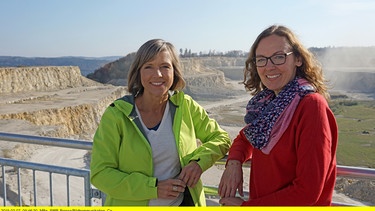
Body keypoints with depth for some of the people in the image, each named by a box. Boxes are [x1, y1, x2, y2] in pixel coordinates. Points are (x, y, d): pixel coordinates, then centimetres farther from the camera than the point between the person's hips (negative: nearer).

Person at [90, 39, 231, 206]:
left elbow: (221, 138, 2)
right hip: (132, 204, -2)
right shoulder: (116, 115, -14)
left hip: (183, 202, 2)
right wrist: (154, 187, -21)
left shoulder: (185, 106, -7)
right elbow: (100, 173, -14)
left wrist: (198, 161, -17)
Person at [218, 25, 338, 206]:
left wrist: (245, 205, -17)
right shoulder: (267, 103, -2)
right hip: (257, 201, 6)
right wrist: (233, 163, -10)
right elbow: (244, 138, 12)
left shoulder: (312, 106, -22)